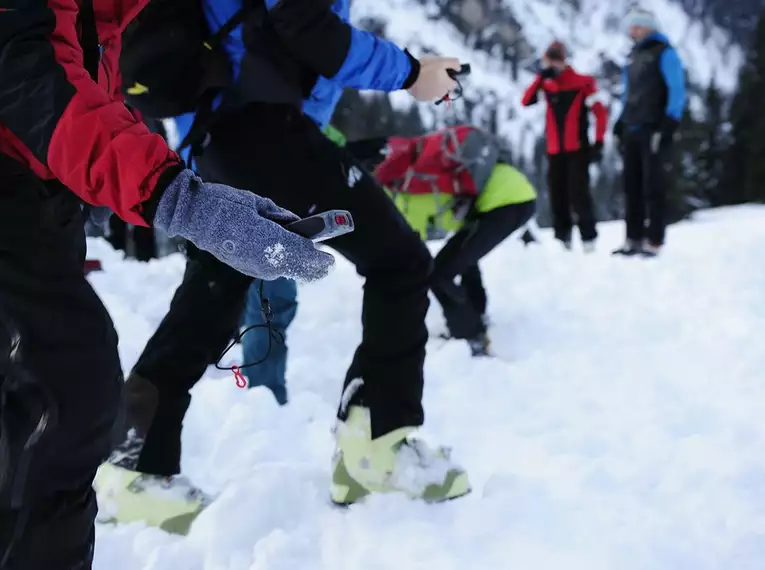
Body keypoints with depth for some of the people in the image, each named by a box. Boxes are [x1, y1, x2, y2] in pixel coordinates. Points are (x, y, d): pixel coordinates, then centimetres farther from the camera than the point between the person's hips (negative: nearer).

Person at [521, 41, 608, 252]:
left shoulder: (583, 83, -5)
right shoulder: (547, 85, 9)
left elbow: (600, 112, -7)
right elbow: (526, 102, -3)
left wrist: (598, 142, -12)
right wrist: (541, 78, -11)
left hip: (578, 149, -5)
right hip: (554, 151, 5)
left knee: (578, 193, -10)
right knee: (557, 196, 6)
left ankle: (588, 237, -3)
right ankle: (563, 237, 16)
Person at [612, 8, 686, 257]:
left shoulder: (664, 52, -3)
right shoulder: (633, 56, 19)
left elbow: (677, 90, -9)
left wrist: (669, 124, -16)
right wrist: (621, 123, 16)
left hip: (654, 130, -7)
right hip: (632, 130, 7)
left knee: (653, 187, -6)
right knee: (632, 186, 7)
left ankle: (654, 241, -2)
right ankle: (633, 239, 12)